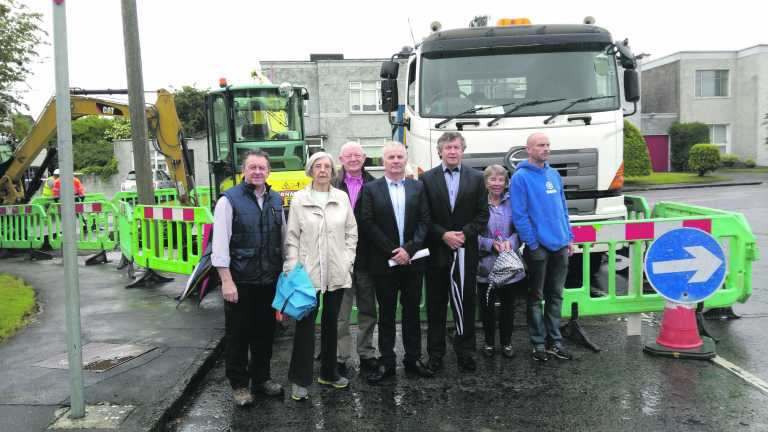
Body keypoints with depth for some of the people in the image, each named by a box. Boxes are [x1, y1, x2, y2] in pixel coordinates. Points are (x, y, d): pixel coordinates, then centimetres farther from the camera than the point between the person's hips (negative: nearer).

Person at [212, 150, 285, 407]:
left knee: (265, 332, 15)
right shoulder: (230, 200, -8)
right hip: (240, 281, -5)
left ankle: (261, 378, 31)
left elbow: (283, 238, 15)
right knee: (237, 335, 7)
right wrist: (226, 280, -16)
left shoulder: (276, 200, 8)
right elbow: (220, 242, -12)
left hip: (269, 280, 5)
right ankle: (239, 385, 21)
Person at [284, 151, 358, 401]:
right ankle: (300, 380, 10)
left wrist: (348, 260, 2)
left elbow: (351, 232, 10)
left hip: (337, 272, 3)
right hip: (308, 272, -3)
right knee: (306, 324, -2)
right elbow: (292, 237, -2)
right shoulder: (299, 199, -1)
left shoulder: (342, 198, 5)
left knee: (331, 322, 14)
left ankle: (329, 373, 29)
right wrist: (292, 269, -8)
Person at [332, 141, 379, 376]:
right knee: (340, 312, 5)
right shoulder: (332, 186, 0)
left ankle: (366, 354, 27)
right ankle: (340, 357, 16)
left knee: (368, 310, 13)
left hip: (366, 257, 2)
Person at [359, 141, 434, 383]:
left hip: (412, 261, 2)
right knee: (386, 314, 7)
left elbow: (424, 221, 0)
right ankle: (387, 362, 16)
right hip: (384, 262, -2)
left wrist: (409, 249, -13)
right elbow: (367, 224, -7)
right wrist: (392, 251, -13)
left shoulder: (418, 187, 6)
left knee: (412, 311, 11)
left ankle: (413, 359, 22)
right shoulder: (371, 189, 0)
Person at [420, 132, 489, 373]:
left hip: (465, 251, 1)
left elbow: (483, 214, 3)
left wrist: (464, 234, -10)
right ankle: (435, 353, 17)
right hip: (437, 251, -1)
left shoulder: (476, 178, 6)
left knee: (465, 303, 6)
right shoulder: (427, 179, 2)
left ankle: (465, 352, 17)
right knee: (436, 305, 7)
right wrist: (443, 235, -12)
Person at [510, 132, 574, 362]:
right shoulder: (521, 177, -9)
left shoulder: (554, 174, 12)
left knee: (555, 295, 12)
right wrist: (532, 244, -15)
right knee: (536, 297, 4)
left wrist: (569, 237, 11)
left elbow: (563, 208, 17)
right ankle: (539, 343, 14)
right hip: (538, 247, -6)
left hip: (560, 246, 6)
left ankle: (554, 341, 22)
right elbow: (519, 215, -13)